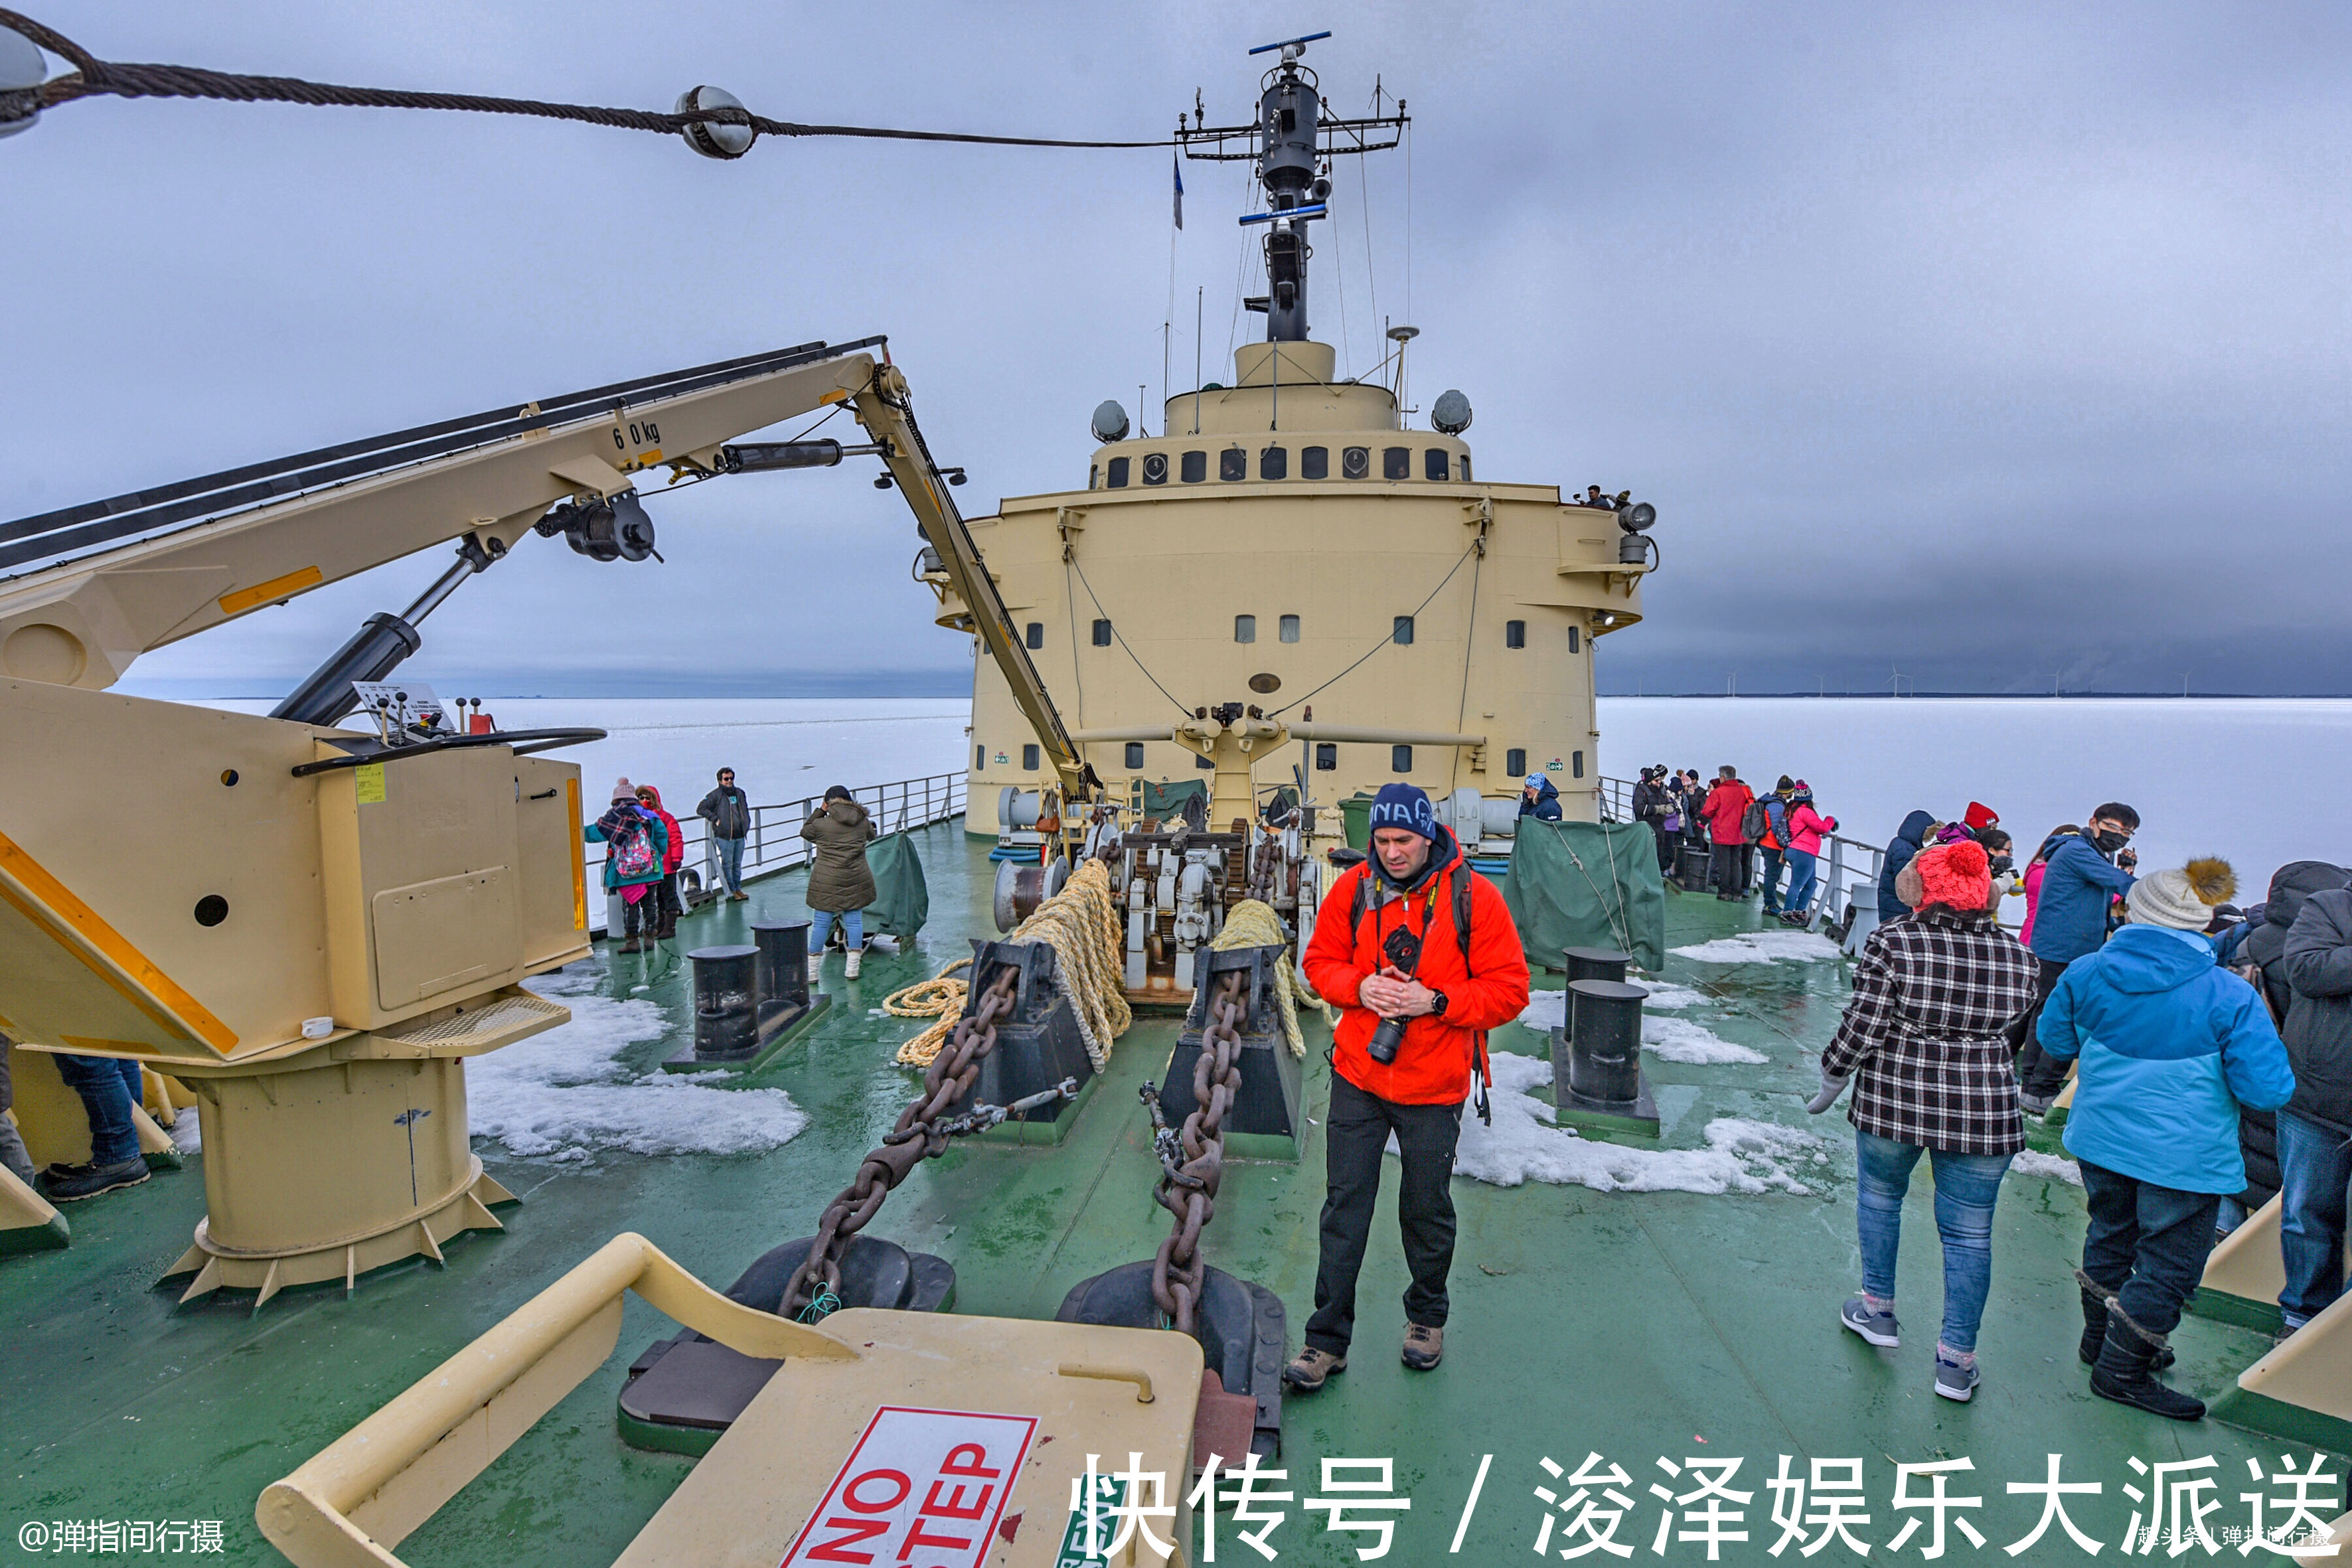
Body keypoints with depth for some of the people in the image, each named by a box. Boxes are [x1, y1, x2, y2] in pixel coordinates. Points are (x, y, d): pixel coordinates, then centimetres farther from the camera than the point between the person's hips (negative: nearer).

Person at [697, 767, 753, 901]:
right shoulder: (716, 795, -4)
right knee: (727, 864, -2)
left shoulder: (739, 794, 14)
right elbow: (701, 809, -4)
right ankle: (731, 891, 4)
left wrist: (746, 826, 16)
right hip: (724, 836, -5)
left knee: (737, 864, 12)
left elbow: (745, 811, 26)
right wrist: (715, 819, -11)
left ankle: (738, 889, 20)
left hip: (740, 835, 5)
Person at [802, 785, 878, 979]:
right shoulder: (864, 822, 2)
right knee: (854, 921, 9)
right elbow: (872, 838, 23)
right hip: (857, 879, 2)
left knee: (821, 923, 4)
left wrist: (819, 811, 15)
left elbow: (805, 831, 14)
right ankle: (853, 968, 10)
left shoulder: (821, 824, -6)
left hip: (827, 881, -2)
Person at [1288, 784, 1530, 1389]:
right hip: (1357, 1075, 2)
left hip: (1435, 1087, -1)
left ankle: (1427, 1317, 41)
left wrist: (1435, 1001, -21)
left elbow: (1509, 990, -9)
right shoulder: (1353, 889, -3)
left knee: (1427, 1209, 15)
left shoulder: (1473, 897, -11)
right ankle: (1327, 1339, 19)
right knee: (1344, 1207, 6)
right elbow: (1320, 960, 7)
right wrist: (1358, 986, -14)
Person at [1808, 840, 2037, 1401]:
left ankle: (1878, 1310, 31)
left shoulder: (1893, 942, -12)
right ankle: (1957, 1360, 16)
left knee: (1879, 1194, 21)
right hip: (1984, 1111, 2)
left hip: (1894, 1098, -2)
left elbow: (1862, 1026, -11)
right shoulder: (2015, 954, -1)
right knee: (1968, 1231, 10)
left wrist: (1831, 1080, 2)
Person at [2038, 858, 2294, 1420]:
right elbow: (2269, 1090, -15)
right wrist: (2261, 1028, 2)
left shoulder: (2086, 973, -9)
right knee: (2168, 1264, 13)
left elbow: (2055, 1043, 5)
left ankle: (2100, 1340, 41)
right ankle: (2122, 1372, 24)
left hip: (2099, 1140, 4)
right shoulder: (2230, 998, -18)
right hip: (2183, 1157, -4)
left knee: (2111, 1235, 24)